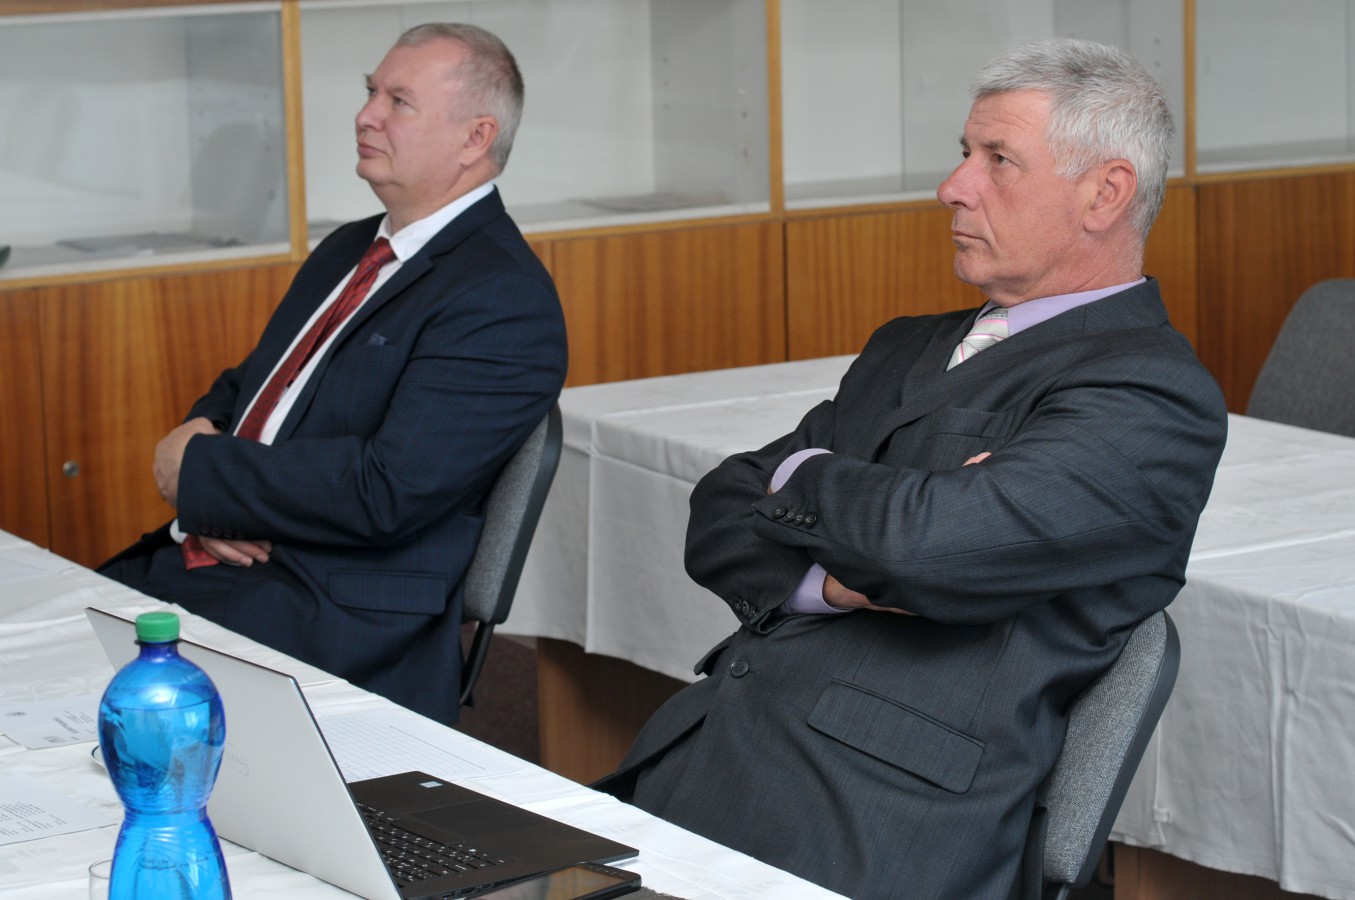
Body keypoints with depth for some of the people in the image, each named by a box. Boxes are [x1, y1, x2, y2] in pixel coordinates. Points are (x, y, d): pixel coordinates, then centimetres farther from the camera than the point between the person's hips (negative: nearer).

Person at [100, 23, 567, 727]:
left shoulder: (505, 302, -11)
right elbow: (241, 389, 23)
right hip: (205, 560, 8)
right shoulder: (348, 250, 19)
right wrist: (211, 502, -2)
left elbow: (388, 493, -20)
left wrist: (198, 469, -11)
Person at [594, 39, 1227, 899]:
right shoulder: (907, 351, 22)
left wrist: (803, 474, 2)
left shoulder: (1154, 397, -5)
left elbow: (930, 544, -20)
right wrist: (831, 580, -6)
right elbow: (721, 517, 16)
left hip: (874, 828, -7)